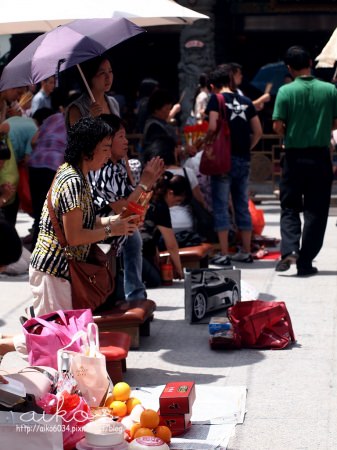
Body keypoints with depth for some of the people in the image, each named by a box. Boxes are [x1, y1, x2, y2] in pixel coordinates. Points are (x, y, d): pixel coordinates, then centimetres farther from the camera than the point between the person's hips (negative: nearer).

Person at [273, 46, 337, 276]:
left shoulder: (286, 91, -9)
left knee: (290, 207, 13)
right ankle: (305, 262, 7)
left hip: (295, 156, -1)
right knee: (315, 211, 8)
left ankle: (289, 249, -9)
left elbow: (278, 126, -10)